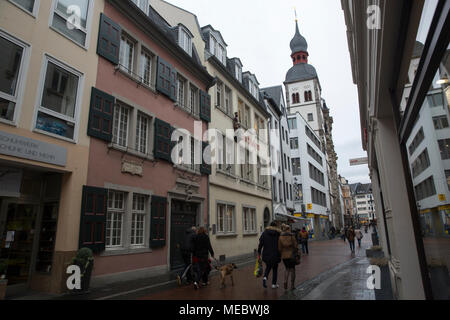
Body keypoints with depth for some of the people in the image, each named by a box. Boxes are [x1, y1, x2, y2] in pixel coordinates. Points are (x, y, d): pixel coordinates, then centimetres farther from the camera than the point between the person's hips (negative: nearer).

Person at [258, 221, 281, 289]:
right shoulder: (278, 233, -5)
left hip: (266, 254, 1)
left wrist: (259, 252, 3)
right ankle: (274, 284, 14)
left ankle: (265, 277, -5)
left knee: (268, 267, 19)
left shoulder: (264, 233, -2)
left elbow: (261, 243, -3)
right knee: (275, 268, 13)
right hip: (275, 255, -1)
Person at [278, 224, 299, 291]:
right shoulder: (292, 236, -10)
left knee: (287, 269, 19)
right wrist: (296, 253, 9)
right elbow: (295, 246, -8)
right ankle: (292, 285, 17)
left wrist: (281, 255, 12)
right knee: (292, 269, 13)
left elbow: (279, 248, -4)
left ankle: (285, 281, 0)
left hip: (284, 256, 2)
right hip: (292, 255, -2)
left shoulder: (280, 237, -4)